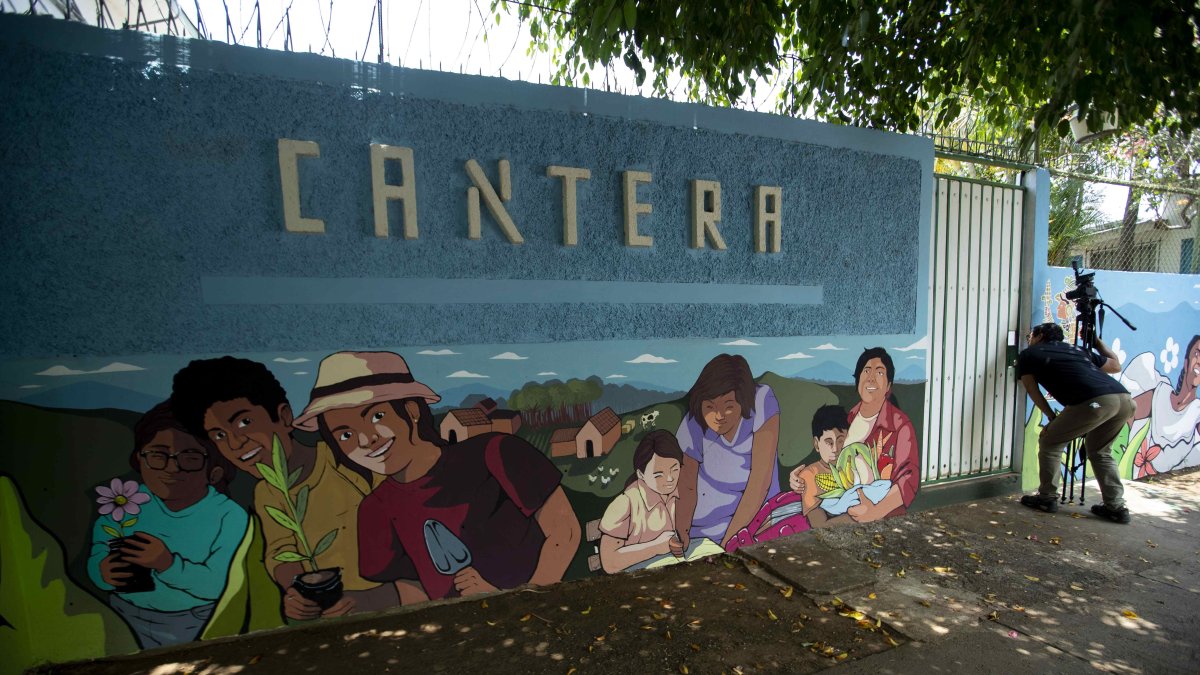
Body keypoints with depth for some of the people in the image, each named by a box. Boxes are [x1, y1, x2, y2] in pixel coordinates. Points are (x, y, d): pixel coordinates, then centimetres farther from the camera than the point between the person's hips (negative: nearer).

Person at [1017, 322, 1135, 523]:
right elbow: (1116, 365, 41)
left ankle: (1047, 498, 16)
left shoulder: (1028, 355, 14)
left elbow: (1032, 391, 12)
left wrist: (1052, 416, 19)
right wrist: (1097, 340, 51)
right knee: (1099, 450, 26)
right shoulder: (1077, 349, 29)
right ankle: (1116, 507, 24)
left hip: (1096, 401, -7)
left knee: (1049, 442, 11)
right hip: (1125, 399, 7)